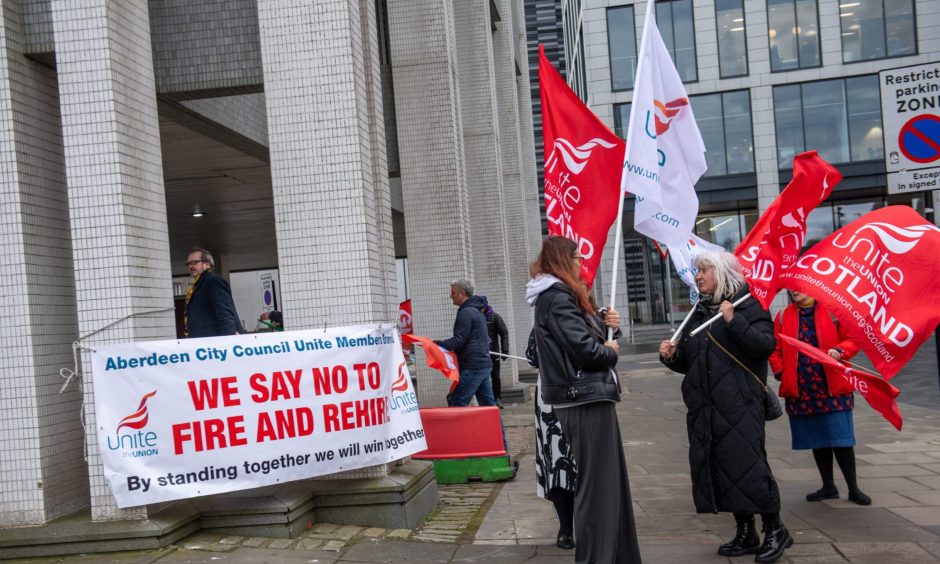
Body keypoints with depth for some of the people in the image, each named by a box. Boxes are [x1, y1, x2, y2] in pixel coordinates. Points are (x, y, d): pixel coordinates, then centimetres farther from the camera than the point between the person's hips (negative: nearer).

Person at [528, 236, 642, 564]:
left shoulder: (554, 296, 17)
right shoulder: (558, 298, -15)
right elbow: (585, 351, -21)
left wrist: (603, 326, 4)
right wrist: (611, 351, -2)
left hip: (585, 399, 10)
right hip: (587, 401, -10)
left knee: (608, 481, 17)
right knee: (597, 486, -3)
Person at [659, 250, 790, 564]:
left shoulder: (747, 305, -2)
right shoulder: (698, 313, 17)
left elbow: (766, 344, -15)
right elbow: (688, 362, 20)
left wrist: (734, 321, -23)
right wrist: (671, 356, 0)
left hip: (739, 405, -7)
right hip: (703, 407, 7)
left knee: (747, 465, -8)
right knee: (716, 467, 7)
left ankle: (775, 530, 9)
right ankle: (746, 534, 19)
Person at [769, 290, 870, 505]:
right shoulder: (784, 316, 9)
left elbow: (853, 338, -1)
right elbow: (775, 349, 12)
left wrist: (840, 351, -19)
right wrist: (780, 372, -2)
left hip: (833, 388, -3)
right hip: (800, 390, 3)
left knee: (841, 439, -2)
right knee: (817, 440, 11)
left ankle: (853, 488, 12)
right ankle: (828, 487, 24)